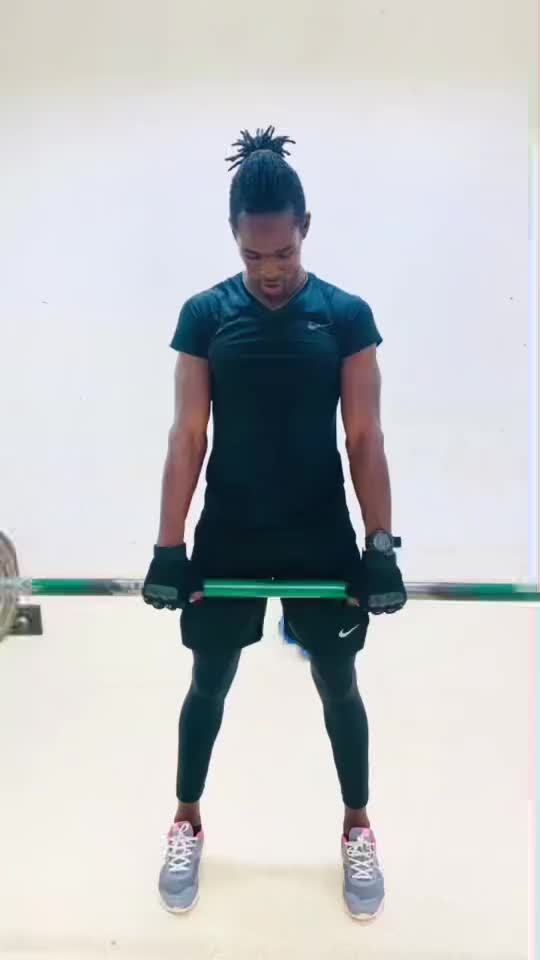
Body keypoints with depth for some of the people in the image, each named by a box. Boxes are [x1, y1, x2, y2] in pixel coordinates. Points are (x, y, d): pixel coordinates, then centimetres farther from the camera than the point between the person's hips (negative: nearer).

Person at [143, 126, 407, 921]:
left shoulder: (346, 314, -4)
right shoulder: (205, 314, -3)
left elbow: (364, 439, -5)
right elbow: (188, 436, -4)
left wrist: (380, 543, -10)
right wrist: (168, 546, -8)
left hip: (322, 536, 0)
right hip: (227, 536, 1)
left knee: (339, 686, 14)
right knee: (209, 683, 15)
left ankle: (357, 829, 37)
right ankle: (187, 824, 37)